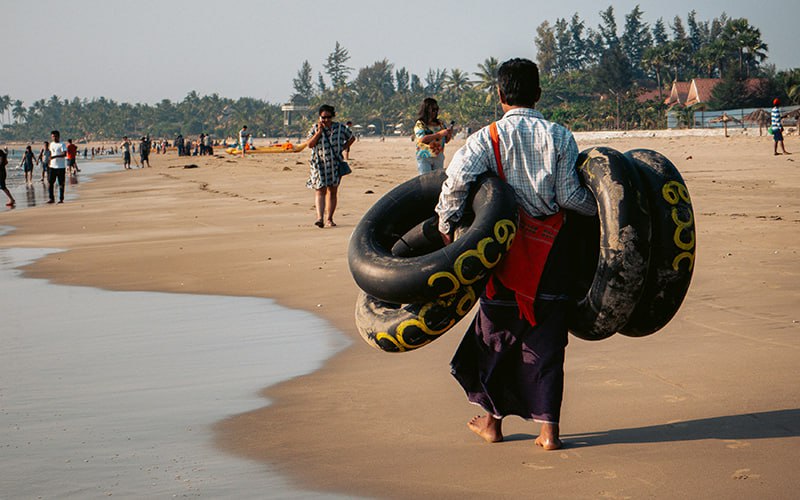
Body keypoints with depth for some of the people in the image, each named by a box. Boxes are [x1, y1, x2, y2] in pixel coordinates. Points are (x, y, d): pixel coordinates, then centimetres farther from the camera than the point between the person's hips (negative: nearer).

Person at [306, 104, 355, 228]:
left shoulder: (340, 128, 4)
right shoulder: (315, 128, 1)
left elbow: (352, 138, 17)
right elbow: (310, 144, -8)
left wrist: (342, 148, 4)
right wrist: (319, 131, -14)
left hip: (335, 164, 2)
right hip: (320, 164, -2)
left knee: (332, 191, 4)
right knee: (321, 190, -13)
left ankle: (329, 219, 9)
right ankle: (320, 218, -23)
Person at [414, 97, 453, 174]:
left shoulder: (440, 124, 9)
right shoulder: (420, 124, -6)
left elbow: (446, 140, 14)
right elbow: (422, 139, -23)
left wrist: (449, 134, -9)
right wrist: (439, 134, -26)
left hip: (438, 157, 5)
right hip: (425, 158, -5)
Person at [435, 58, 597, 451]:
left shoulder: (487, 138, -5)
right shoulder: (559, 137, -2)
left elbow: (457, 178, -19)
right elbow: (569, 196, -5)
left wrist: (446, 226, -8)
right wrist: (603, 206, 13)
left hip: (504, 246, -1)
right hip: (551, 249, 1)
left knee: (497, 332, 14)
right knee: (546, 338, 7)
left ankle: (492, 420, 25)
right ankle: (548, 428, 4)